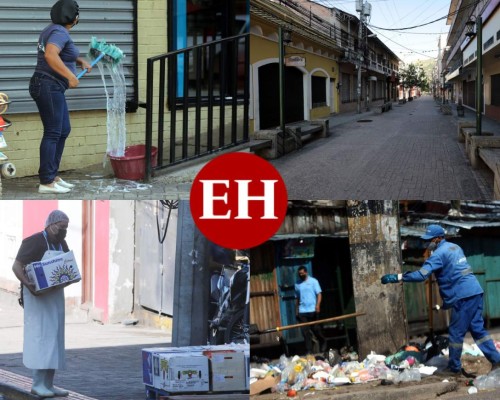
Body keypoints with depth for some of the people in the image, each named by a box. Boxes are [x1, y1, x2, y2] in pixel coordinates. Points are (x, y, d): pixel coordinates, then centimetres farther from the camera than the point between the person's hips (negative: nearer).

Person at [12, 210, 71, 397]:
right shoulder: (34, 242, -11)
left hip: (55, 295, 8)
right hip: (37, 295, -8)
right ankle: (37, 384, -13)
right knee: (41, 335, -13)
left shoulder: (62, 244, 11)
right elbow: (16, 266, -15)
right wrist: (28, 285, -31)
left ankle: (48, 384, 10)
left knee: (54, 338, 6)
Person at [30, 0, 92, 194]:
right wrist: (70, 76, -30)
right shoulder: (60, 32, -16)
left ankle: (52, 176, 19)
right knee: (52, 133, -8)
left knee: (63, 131, 14)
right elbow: (50, 55, -34)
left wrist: (81, 61, 28)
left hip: (52, 88, 11)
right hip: (48, 87, -11)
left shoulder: (53, 30, 16)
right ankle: (46, 182, -6)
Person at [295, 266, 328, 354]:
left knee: (316, 329, 2)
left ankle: (323, 343, 27)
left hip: (312, 310, -3)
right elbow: (297, 298, 16)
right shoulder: (297, 284, 13)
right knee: (305, 331, -1)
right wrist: (296, 311, 11)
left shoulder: (313, 281, 2)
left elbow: (319, 294, -4)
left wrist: (317, 305, -18)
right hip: (302, 311, 3)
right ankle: (309, 351, 2)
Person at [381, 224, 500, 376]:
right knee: (478, 329, 12)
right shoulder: (454, 247, 17)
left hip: (463, 296, -9)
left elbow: (421, 274, -20)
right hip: (475, 292, 9)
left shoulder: (439, 254, -11)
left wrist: (397, 277, -18)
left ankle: (454, 368, 8)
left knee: (456, 333, 0)